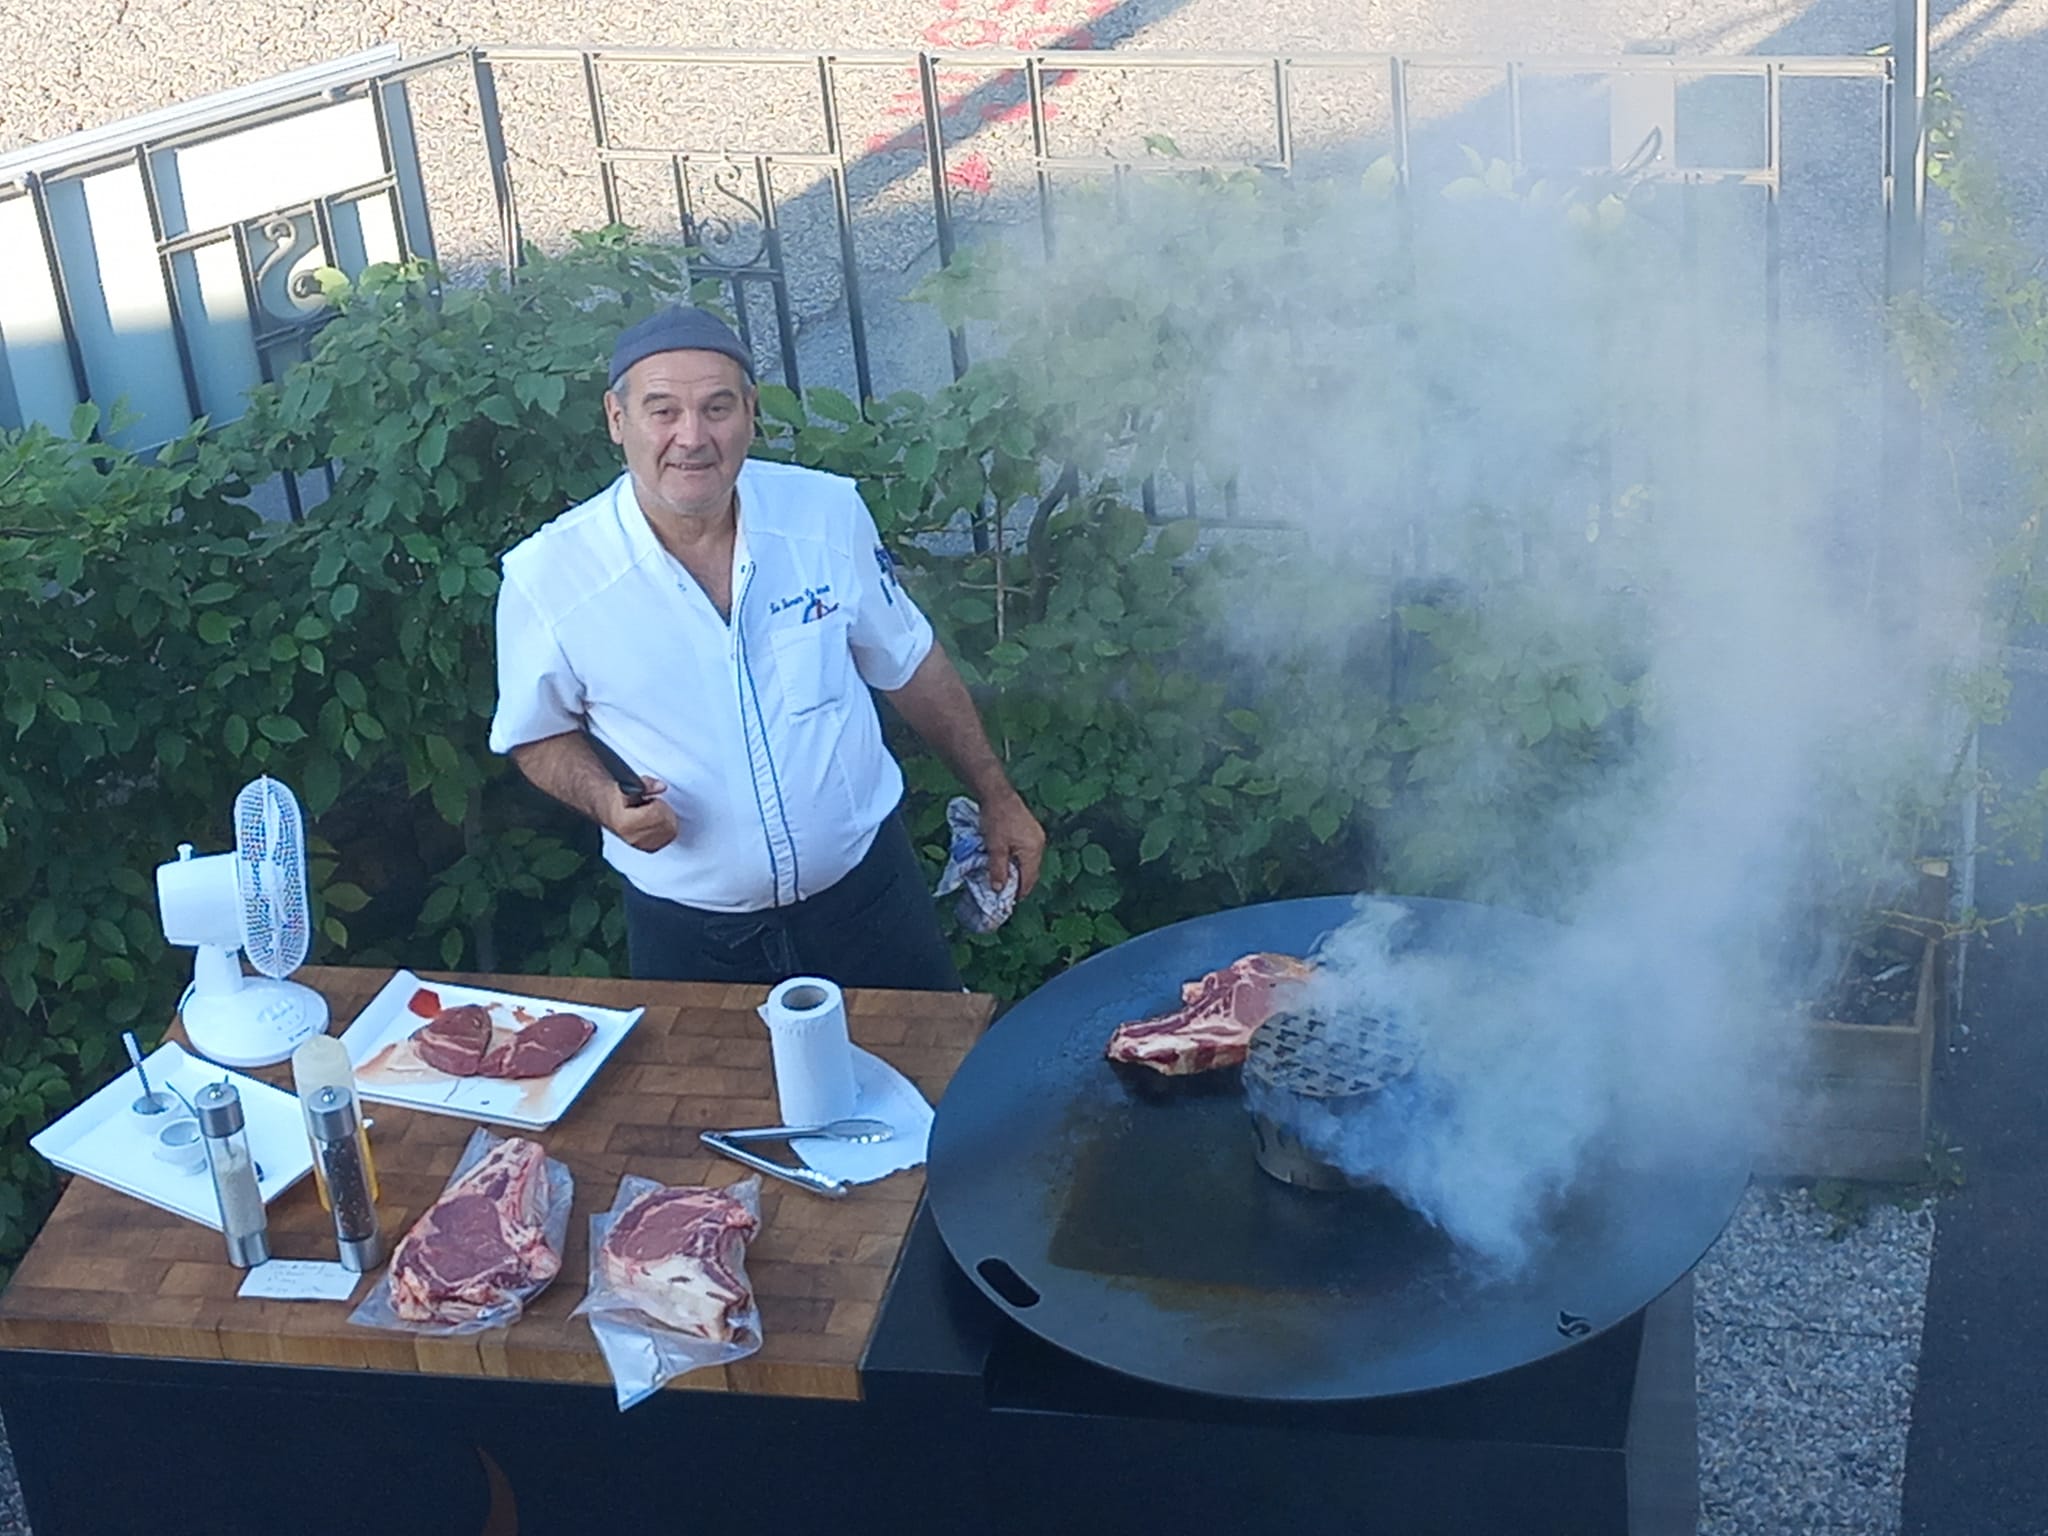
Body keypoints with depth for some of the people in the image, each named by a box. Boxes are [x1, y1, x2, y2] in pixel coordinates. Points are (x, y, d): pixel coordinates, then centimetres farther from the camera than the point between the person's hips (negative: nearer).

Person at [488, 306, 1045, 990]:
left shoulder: (828, 513, -10)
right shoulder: (545, 578, -15)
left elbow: (908, 663, 5)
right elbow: (539, 734, 1)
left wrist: (995, 797, 11)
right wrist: (605, 801, -19)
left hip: (865, 888, 2)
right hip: (687, 932, -1)